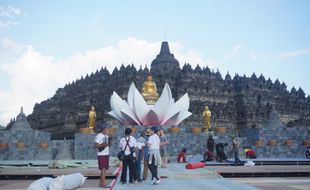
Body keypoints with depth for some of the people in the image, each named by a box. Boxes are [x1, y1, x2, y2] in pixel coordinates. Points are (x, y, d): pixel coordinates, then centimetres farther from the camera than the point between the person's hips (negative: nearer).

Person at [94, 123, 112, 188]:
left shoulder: (107, 136, 14)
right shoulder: (98, 136, -10)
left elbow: (109, 145, 16)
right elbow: (96, 145, -14)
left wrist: (110, 140, -3)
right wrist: (102, 145, -27)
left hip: (106, 154, 8)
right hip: (101, 154, -8)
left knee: (105, 169, 9)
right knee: (103, 169, -10)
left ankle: (101, 183, 17)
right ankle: (104, 183, -10)